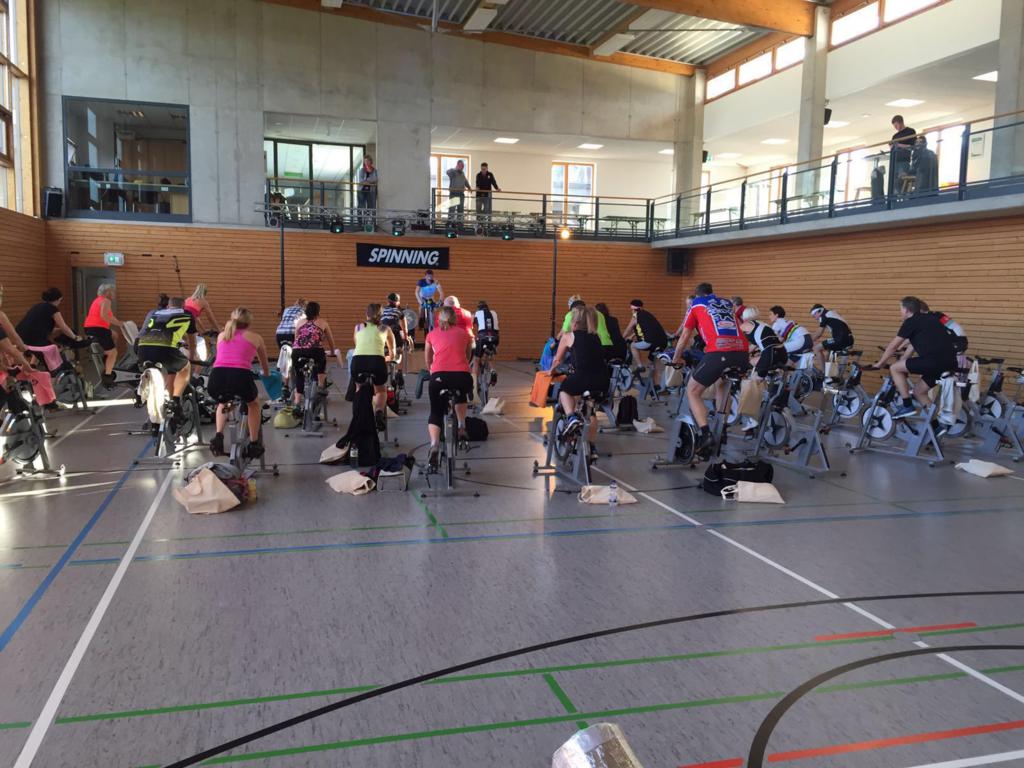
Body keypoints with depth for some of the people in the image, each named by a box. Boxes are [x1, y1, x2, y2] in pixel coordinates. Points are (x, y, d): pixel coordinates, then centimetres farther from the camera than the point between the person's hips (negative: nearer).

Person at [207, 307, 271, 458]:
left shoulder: (221, 335, 30)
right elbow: (265, 365, 40)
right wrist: (267, 376, 63)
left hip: (216, 378, 2)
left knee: (223, 403, 38)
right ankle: (254, 445, 27)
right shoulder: (255, 337, 24)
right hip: (240, 376, -2)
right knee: (254, 403, 32)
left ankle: (218, 437, 18)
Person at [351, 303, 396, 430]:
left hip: (357, 361, 1)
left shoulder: (359, 327, 27)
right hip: (377, 361, -1)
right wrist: (387, 358, 63)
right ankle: (379, 412, -3)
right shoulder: (385, 328, 26)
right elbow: (392, 355, 41)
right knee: (381, 391, 24)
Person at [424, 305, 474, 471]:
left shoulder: (432, 334, 21)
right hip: (463, 377, 1)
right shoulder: (464, 333, 21)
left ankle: (434, 446, -12)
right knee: (461, 394, 35)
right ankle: (461, 428, 21)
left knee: (436, 412, 12)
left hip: (439, 376, -1)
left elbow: (427, 358, 35)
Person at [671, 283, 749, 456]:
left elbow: (685, 337, 24)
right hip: (741, 352, 5)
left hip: (718, 352, -5)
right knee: (722, 384, 34)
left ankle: (705, 433, -10)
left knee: (693, 392, 10)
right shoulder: (728, 303, 31)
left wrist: (675, 360, 38)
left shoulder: (696, 304, 22)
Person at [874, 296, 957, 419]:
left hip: (935, 360, -9)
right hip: (949, 362, 9)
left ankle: (907, 406, 1)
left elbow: (893, 346, 7)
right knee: (918, 391, 21)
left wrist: (879, 364, 19)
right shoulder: (926, 319, 26)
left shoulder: (911, 321, 1)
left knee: (894, 368, 2)